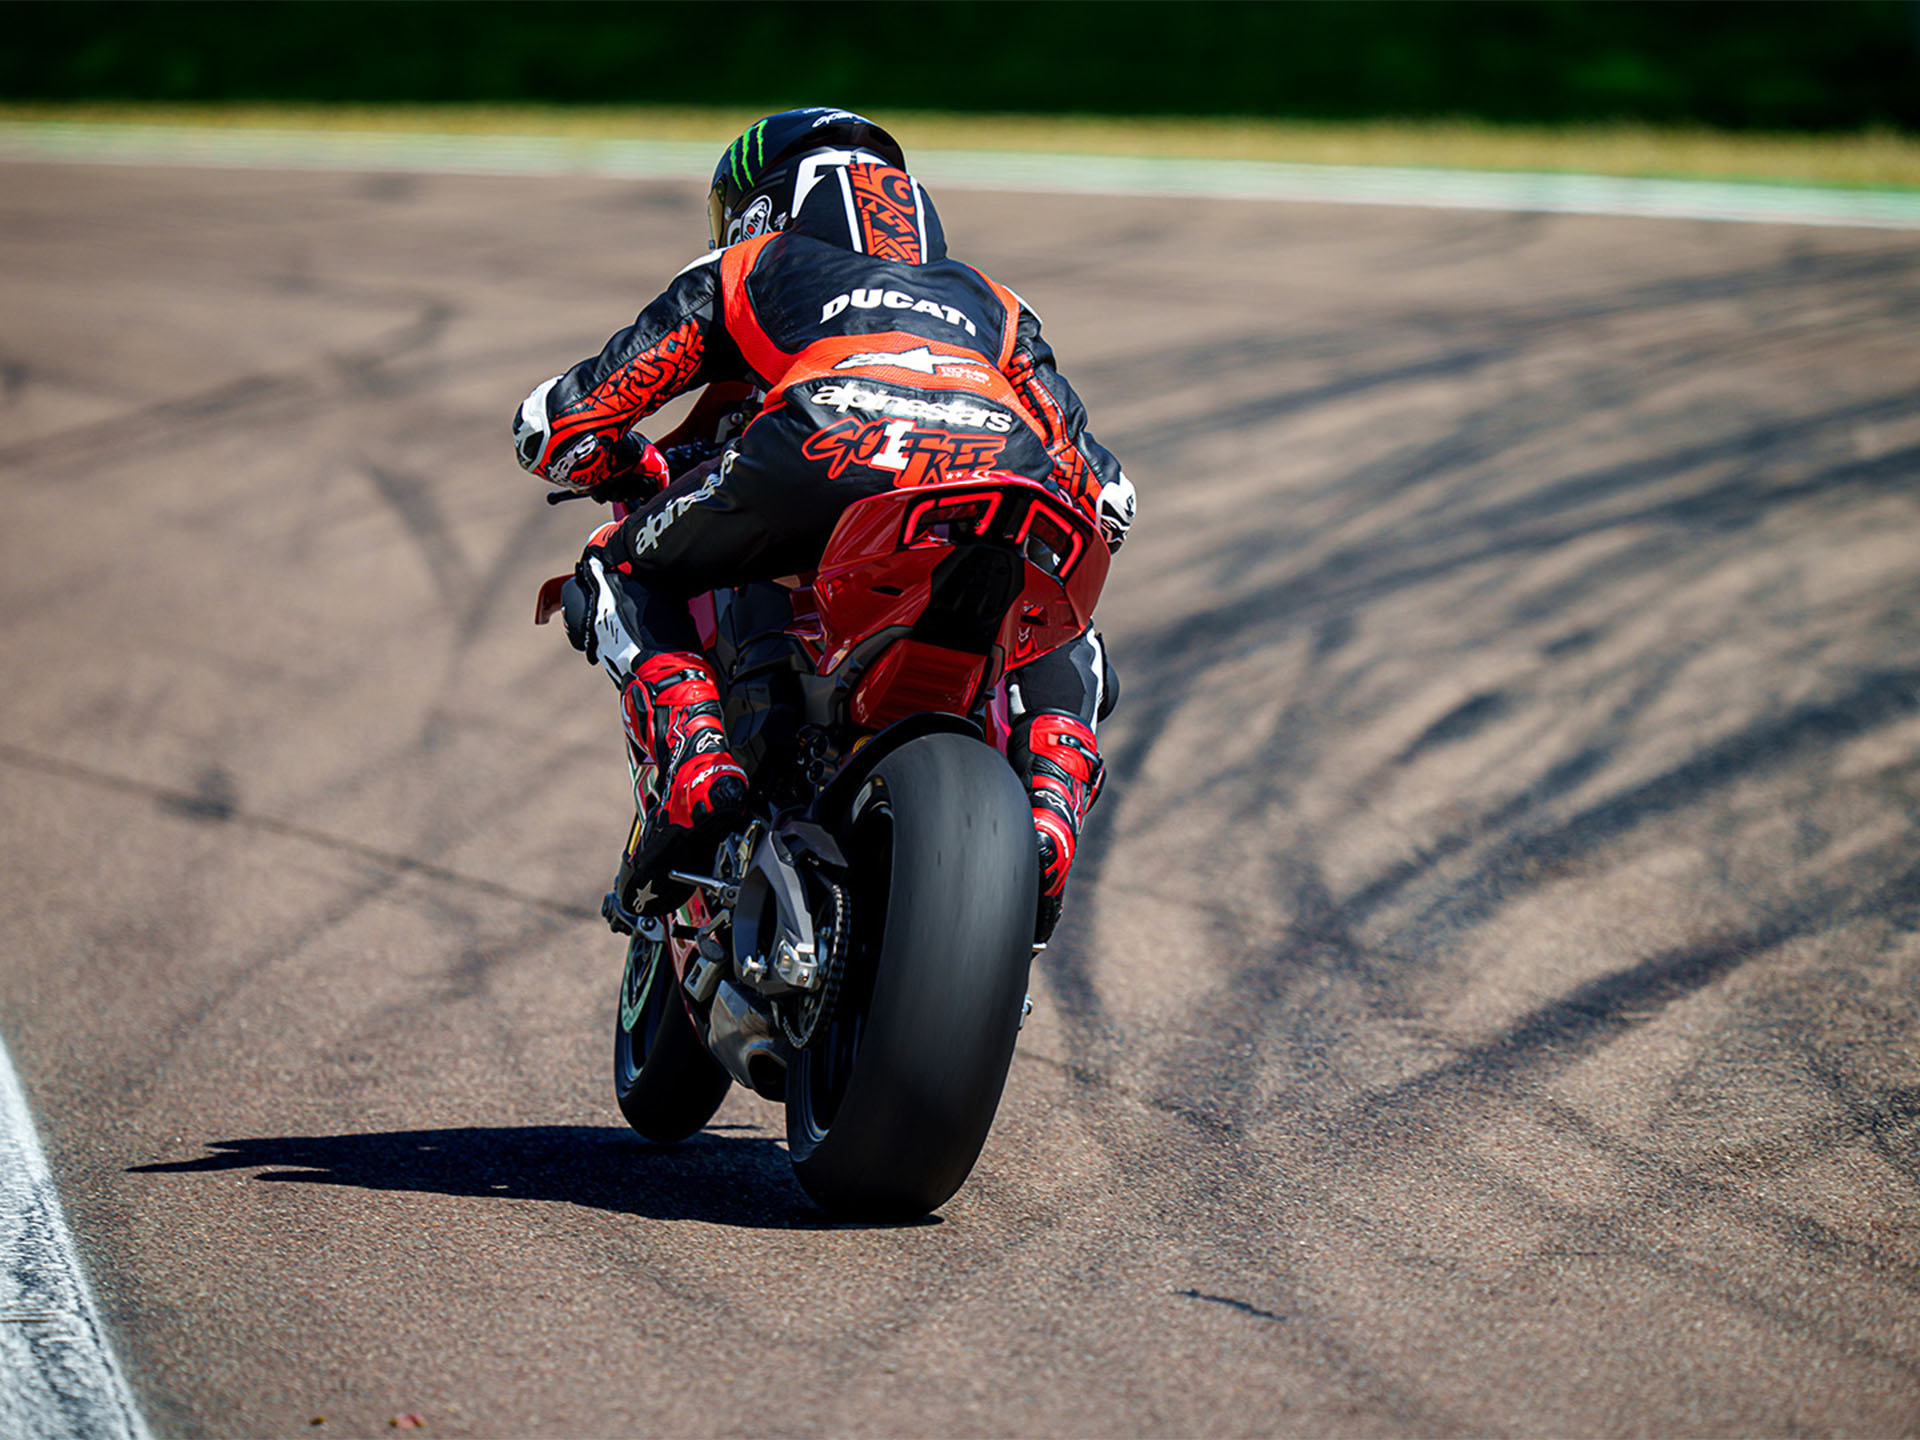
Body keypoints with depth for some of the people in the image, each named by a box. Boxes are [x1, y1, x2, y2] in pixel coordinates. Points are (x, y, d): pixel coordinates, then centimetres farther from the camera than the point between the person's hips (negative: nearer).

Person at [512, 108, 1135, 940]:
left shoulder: (740, 271, 36)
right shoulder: (989, 305, 43)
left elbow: (553, 426, 34)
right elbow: (1104, 498, 40)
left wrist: (648, 476, 55)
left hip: (825, 439, -2)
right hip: (1005, 458, 3)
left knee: (619, 574, 25)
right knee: (1064, 650, 34)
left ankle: (691, 770, -1)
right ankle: (1050, 817, 5)